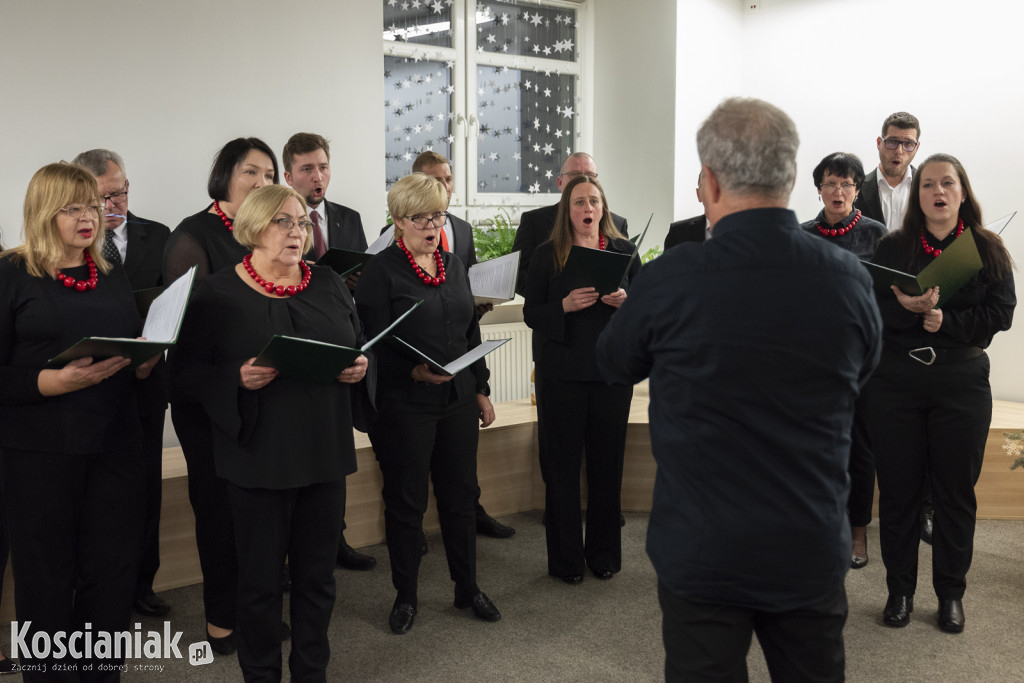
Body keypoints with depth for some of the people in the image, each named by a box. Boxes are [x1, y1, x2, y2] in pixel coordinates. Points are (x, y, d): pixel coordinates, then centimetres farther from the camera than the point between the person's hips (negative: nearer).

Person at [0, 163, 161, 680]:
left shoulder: (113, 277, 15)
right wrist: (58, 381, -21)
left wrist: (145, 364, -3)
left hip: (116, 444, 4)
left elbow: (139, 354, 19)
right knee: (46, 578, 6)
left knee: (113, 570, 5)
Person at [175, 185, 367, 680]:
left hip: (325, 451, 4)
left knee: (318, 571, 13)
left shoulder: (328, 283, 8)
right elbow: (188, 370, -5)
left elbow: (359, 344, 16)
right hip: (258, 455, -4)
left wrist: (360, 366, -5)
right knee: (260, 577, 7)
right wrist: (238, 379, -22)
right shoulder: (218, 293, -4)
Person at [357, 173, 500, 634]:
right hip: (404, 405, -5)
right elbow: (374, 343, -13)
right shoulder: (381, 271, -8)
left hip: (458, 400, 6)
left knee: (461, 494, 12)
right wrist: (414, 371, -29)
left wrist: (481, 389, 16)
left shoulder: (453, 265, 11)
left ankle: (467, 588, 28)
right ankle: (405, 596, 22)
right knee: (406, 502, 6)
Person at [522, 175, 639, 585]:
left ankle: (604, 553, 22)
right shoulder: (546, 256, 3)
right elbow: (531, 313, 0)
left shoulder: (623, 251, 8)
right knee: (562, 464, 3)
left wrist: (625, 301, -14)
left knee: (607, 462, 7)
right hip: (562, 373, -1)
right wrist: (566, 305, -18)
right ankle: (566, 559, 16)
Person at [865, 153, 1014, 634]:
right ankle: (900, 589, 20)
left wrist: (944, 320, -15)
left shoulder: (988, 250, 5)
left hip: (962, 383, 0)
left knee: (956, 491, 7)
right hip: (896, 382, 0)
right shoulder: (892, 248, 5)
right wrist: (909, 309, -22)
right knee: (898, 489, 6)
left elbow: (1000, 314, -3)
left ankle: (951, 593, 23)